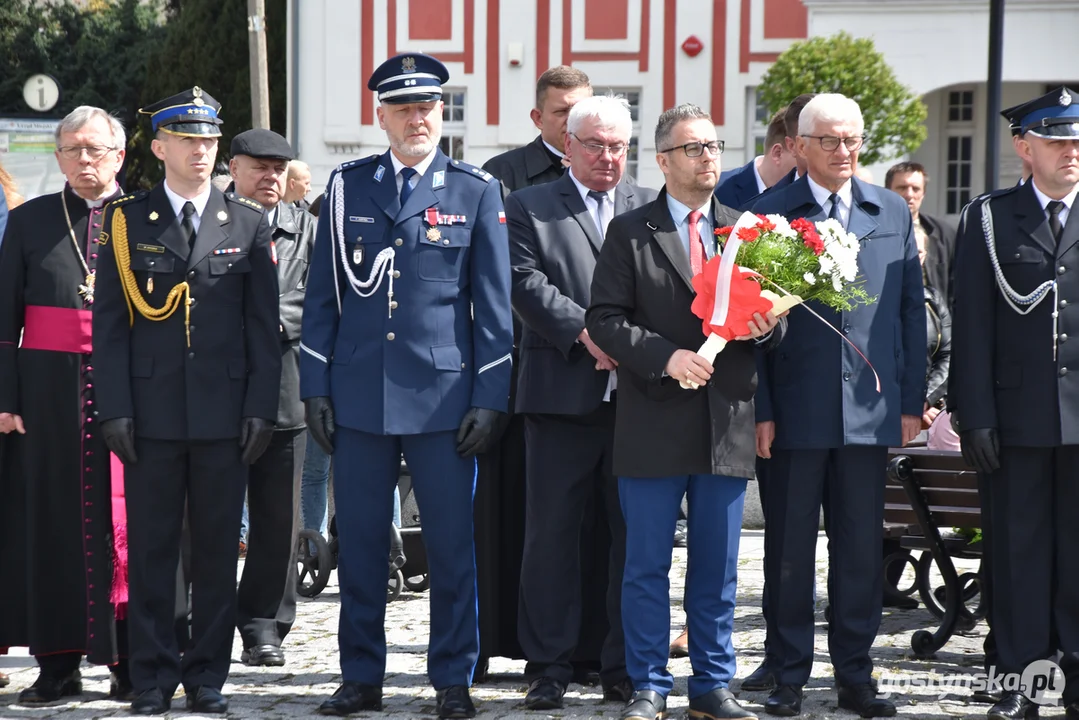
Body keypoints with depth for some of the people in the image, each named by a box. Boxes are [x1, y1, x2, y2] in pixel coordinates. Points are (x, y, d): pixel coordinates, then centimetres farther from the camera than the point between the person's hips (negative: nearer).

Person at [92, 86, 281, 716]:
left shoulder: (249, 223, 8)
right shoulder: (127, 221, 6)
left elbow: (265, 325, 6)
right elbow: (110, 322, 3)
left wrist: (261, 408, -2)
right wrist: (116, 408, -5)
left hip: (225, 414, 1)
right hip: (152, 414, 0)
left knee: (218, 547, 4)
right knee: (151, 546, 3)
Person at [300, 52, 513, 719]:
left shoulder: (477, 191, 4)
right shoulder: (347, 186, 8)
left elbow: (494, 305, 2)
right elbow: (323, 294, 10)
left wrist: (490, 398, -4)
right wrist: (315, 386, 3)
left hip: (443, 397, -2)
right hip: (358, 396, 2)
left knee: (451, 544, 2)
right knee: (360, 543, 7)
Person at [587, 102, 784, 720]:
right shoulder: (631, 232, 2)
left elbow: (772, 322, 15)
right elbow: (605, 319, -5)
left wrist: (768, 325, -9)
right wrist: (666, 356, -18)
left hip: (729, 424, 3)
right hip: (655, 422, -3)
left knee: (718, 566, 8)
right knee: (648, 565, 2)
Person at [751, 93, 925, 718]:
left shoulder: (894, 214, 10)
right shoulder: (770, 215, 1)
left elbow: (911, 311, 11)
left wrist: (912, 400, 6)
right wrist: (760, 409, -6)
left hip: (871, 409, 2)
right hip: (796, 410, -2)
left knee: (862, 548, 7)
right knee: (790, 549, 5)